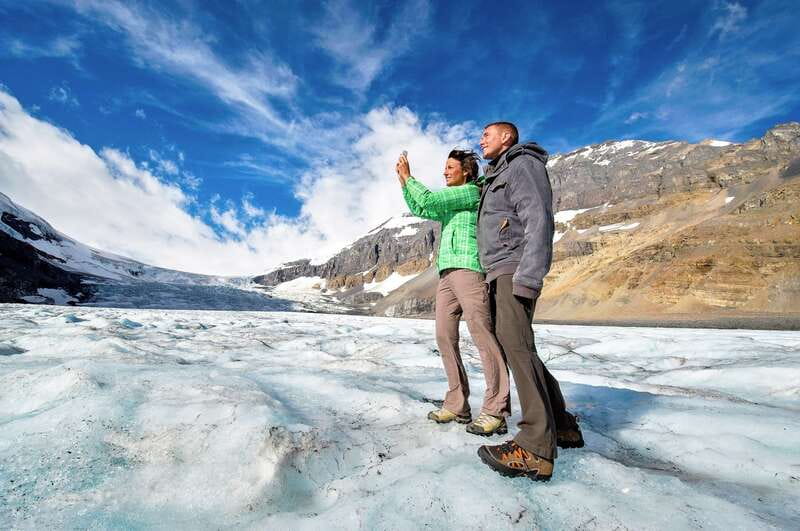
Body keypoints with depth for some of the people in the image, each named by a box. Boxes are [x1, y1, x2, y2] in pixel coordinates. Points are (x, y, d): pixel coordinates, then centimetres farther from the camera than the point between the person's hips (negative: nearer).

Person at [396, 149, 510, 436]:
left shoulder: (471, 191, 3)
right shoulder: (450, 203, 29)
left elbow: (429, 200, -5)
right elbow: (419, 210, 30)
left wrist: (408, 176, 8)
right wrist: (402, 180, 23)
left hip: (468, 268, -9)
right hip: (446, 273, 9)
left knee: (482, 334, -13)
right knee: (445, 337, 1)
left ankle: (495, 412, -10)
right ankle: (457, 406, 6)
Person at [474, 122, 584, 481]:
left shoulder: (523, 164, -1)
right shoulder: (498, 176, 29)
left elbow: (539, 221, -15)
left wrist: (528, 277, -25)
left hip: (514, 270, -10)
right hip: (499, 274, 10)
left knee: (515, 344, -19)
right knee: (514, 347, 9)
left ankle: (536, 449, -17)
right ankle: (563, 426, 18)